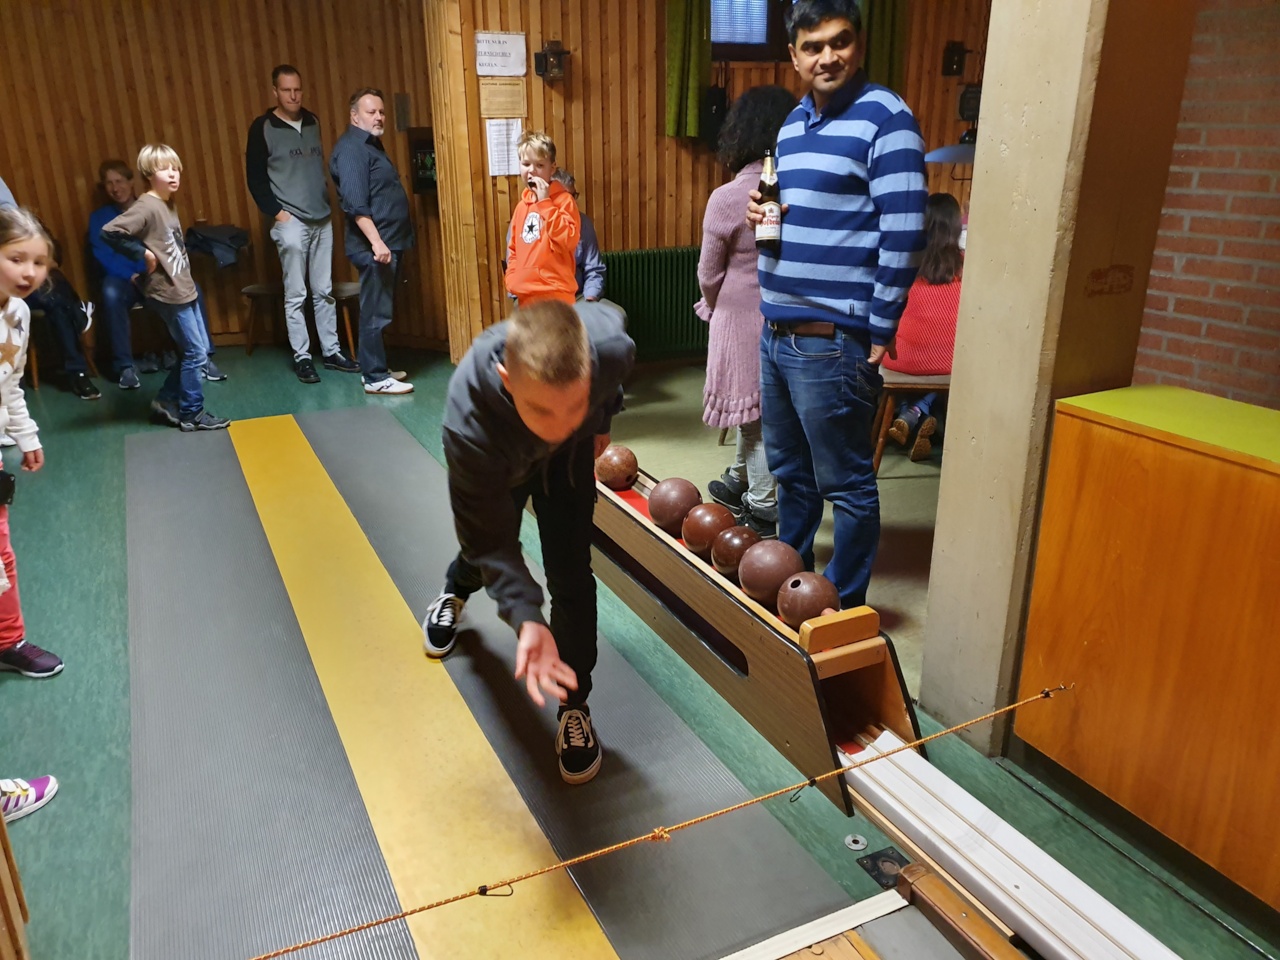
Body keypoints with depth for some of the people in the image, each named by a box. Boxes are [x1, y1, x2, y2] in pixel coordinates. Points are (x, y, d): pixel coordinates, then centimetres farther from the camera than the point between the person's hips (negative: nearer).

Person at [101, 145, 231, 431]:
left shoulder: (168, 204, 10)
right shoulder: (147, 207, -16)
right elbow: (109, 232, -25)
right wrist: (142, 254, -19)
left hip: (185, 288, 9)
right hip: (168, 293, -9)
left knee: (200, 349, 14)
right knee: (195, 353, -2)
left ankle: (167, 400, 25)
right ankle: (192, 414, 9)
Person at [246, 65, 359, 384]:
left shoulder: (312, 122, 11)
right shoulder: (263, 128, -4)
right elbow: (255, 178, -4)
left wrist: (328, 203, 12)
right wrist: (277, 213, -11)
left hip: (322, 220, 5)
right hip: (291, 222, -5)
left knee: (324, 291, 8)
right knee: (296, 294, -1)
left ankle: (331, 351, 16)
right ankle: (302, 357, 6)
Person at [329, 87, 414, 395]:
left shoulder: (371, 143, 19)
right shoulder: (351, 148, -14)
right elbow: (356, 204, -23)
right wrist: (376, 242, -29)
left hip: (388, 242, 10)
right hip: (373, 246, -10)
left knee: (378, 310, 15)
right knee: (376, 312, -6)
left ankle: (374, 367, 23)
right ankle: (375, 378, 0)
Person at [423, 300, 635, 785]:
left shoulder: (611, 345, -42)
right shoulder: (468, 417, -47)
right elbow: (490, 537, -36)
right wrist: (525, 618, -50)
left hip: (571, 455, 1)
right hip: (498, 461, -1)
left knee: (571, 575, -9)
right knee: (483, 545, 23)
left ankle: (574, 706, 13)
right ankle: (457, 588, 62)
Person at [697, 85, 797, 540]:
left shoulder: (726, 199, -16)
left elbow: (709, 274, -7)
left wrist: (713, 306, 14)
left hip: (743, 319, -4)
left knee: (754, 409, 7)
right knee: (761, 405, 18)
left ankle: (761, 511, 16)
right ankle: (737, 484, 37)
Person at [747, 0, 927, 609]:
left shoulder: (884, 117, -10)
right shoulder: (793, 123, 14)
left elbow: (904, 233, -14)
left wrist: (879, 331, -14)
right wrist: (763, 211, 3)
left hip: (831, 343, -8)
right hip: (776, 332, 8)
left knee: (846, 484, 5)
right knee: (788, 469, 20)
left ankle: (844, 605, 20)